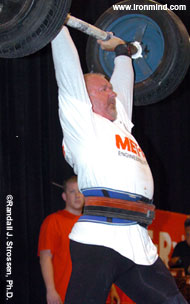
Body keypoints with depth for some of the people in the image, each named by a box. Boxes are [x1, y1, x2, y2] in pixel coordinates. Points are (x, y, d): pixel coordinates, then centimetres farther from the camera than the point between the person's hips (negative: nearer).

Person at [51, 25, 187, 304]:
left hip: (139, 245, 8)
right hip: (99, 239, -8)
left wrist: (122, 51, 51)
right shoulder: (82, 123, 6)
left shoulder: (119, 123, 26)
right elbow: (68, 67, 4)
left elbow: (124, 82, 40)